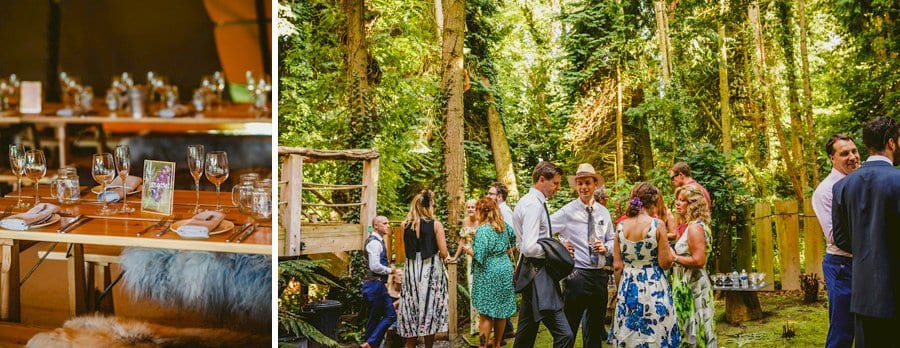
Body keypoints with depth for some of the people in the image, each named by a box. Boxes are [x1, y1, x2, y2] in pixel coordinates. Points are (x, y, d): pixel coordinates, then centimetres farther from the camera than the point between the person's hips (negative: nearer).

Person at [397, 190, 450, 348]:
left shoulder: (405, 225, 2)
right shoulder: (435, 225, -8)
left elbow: (407, 250, 10)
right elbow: (444, 253, -9)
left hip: (411, 270, 3)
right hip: (431, 271, -3)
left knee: (412, 310, 9)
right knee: (430, 308, 7)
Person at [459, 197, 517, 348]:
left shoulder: (482, 230, -17)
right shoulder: (504, 225, 5)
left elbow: (479, 256, -19)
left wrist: (468, 249, -1)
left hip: (488, 273, -7)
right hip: (505, 269, 7)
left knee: (485, 313, 1)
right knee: (501, 310, 15)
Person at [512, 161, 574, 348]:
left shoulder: (526, 201, 15)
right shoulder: (534, 205, -17)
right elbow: (530, 248, -24)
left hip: (530, 272, 11)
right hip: (538, 276, -11)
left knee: (526, 333, 18)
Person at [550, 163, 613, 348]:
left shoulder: (603, 212, 9)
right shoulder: (567, 212, -7)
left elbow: (612, 240, 17)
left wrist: (606, 247, -3)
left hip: (600, 275, 6)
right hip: (577, 275, -5)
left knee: (596, 328, 18)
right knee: (568, 330, -2)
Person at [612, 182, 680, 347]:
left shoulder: (621, 226, -1)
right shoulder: (657, 225, -11)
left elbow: (617, 266, 1)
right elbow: (665, 263, -10)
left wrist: (620, 289, 13)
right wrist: (670, 252, 11)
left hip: (627, 287, 4)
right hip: (653, 288, -3)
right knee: (654, 334, 8)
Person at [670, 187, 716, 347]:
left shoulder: (694, 227, -16)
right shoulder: (693, 225, 14)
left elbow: (698, 260, -22)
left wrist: (675, 257, -14)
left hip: (692, 285, -10)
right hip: (689, 283, 10)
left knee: (693, 330, -3)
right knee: (690, 329, 13)